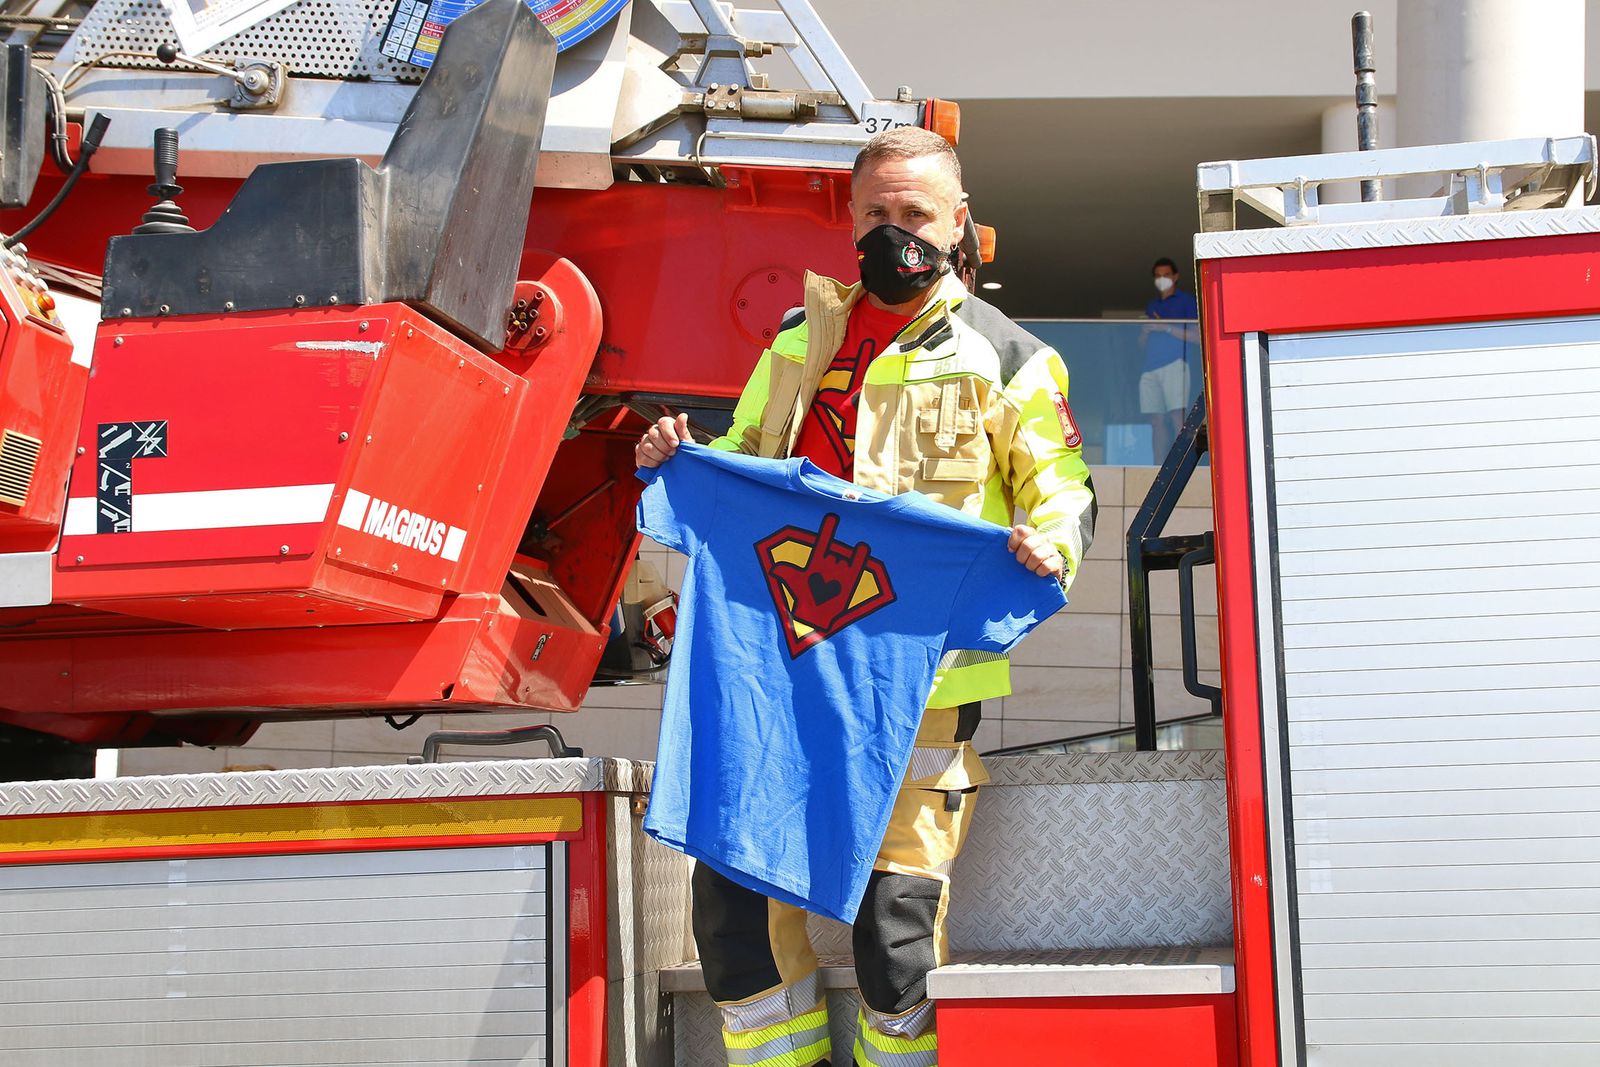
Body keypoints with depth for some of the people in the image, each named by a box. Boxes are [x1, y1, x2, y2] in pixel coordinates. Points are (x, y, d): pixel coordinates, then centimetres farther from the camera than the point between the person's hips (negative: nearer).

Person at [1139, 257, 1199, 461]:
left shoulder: (1186, 301, 8)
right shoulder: (1151, 306, 25)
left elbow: (1195, 335, -1)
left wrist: (1166, 327, -9)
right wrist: (1146, 330, 2)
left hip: (1174, 365, -5)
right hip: (1151, 367, 5)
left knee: (1177, 417, -15)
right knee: (1157, 421, 0)